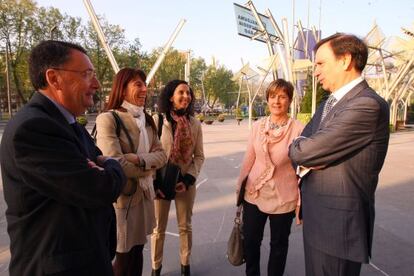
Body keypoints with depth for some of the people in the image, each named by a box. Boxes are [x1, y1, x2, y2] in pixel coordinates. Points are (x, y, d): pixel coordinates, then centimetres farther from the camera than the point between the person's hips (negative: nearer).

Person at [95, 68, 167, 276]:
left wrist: (140, 160, -18)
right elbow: (116, 164, -23)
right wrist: (149, 166, -8)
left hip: (144, 194, 6)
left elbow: (161, 155, 2)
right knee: (124, 257, 9)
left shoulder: (146, 120, 8)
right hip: (122, 196, -6)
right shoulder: (108, 119, -15)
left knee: (137, 252, 19)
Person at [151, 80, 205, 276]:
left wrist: (188, 179, -10)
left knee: (185, 227, 16)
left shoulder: (195, 124, -2)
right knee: (158, 228, 12)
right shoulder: (157, 120, -10)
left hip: (186, 183, 2)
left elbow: (199, 156, 1)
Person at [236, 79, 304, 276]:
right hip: (254, 194, 3)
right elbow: (249, 158, 5)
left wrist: (302, 202, -8)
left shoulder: (298, 129, -12)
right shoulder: (258, 126, -1)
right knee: (250, 241, 16)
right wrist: (240, 186, 9)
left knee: (278, 244, 17)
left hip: (283, 198, -3)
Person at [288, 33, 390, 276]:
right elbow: (301, 144, 10)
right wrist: (307, 155, -11)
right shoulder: (329, 104, 11)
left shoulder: (368, 105, -22)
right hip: (317, 219, 9)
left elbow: (301, 151, -25)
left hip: (338, 223, -9)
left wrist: (298, 150, -3)